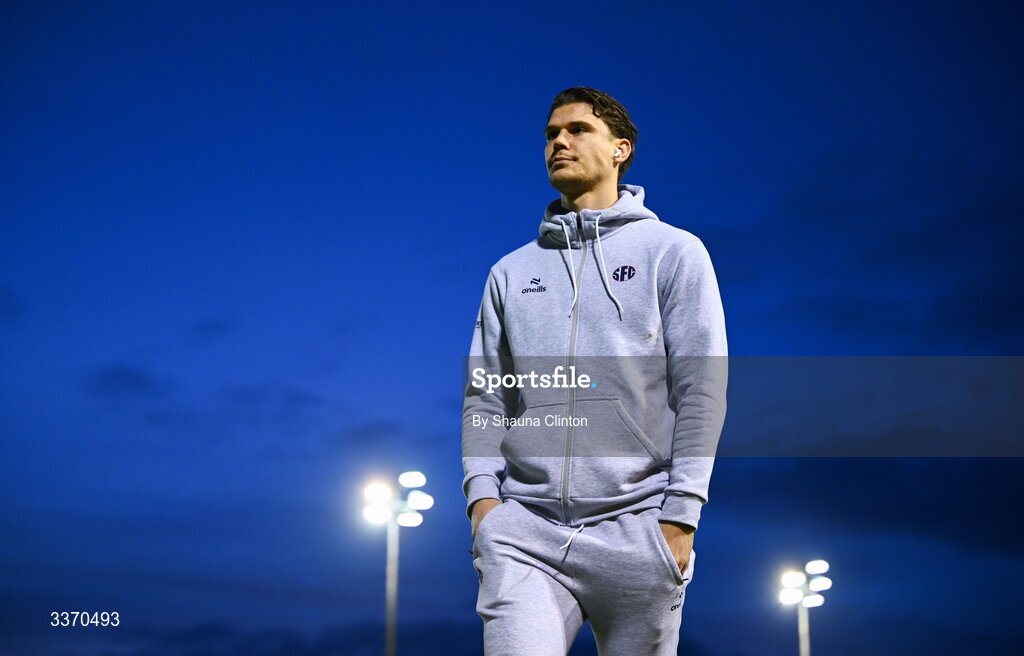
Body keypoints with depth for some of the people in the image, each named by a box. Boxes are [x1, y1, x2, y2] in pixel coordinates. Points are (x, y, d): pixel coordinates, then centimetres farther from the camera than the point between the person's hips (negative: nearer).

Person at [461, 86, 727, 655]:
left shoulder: (673, 252, 7)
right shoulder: (511, 272, 17)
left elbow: (701, 389, -1)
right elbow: (484, 395, 14)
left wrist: (680, 514, -8)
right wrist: (482, 491, -2)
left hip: (635, 526, -2)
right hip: (524, 527, 2)